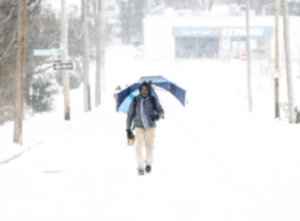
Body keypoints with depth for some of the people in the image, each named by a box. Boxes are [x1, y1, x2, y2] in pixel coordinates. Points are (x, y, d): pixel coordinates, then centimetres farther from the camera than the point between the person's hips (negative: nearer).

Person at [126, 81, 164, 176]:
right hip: (139, 126, 0)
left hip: (150, 126, 0)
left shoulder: (153, 100, 1)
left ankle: (149, 163, 25)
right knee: (139, 145, -15)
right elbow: (130, 115, 6)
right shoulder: (135, 101, 0)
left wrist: (157, 116, -18)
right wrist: (128, 129, 3)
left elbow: (161, 111, 6)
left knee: (150, 146, -2)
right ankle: (140, 168, -13)